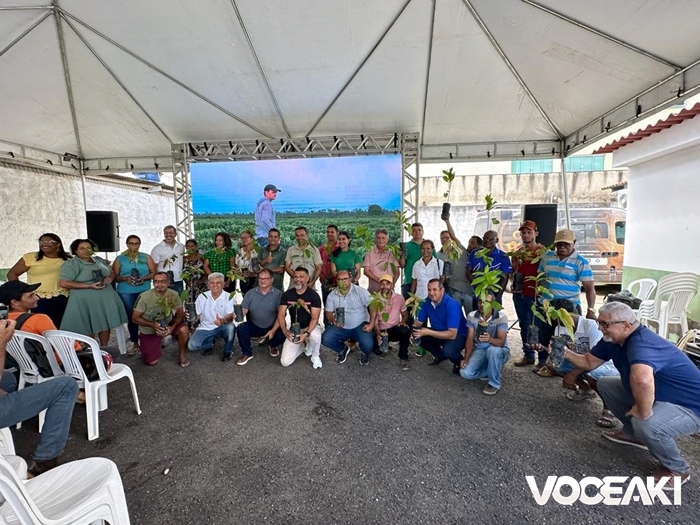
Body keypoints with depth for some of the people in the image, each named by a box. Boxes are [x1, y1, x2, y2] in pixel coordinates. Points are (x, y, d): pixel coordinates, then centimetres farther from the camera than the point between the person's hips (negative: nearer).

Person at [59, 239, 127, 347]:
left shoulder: (98, 260, 11)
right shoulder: (71, 264, -8)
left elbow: (112, 272, 20)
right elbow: (63, 283, -17)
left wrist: (110, 278, -5)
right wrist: (89, 286, -21)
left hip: (106, 299, 6)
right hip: (85, 302, -6)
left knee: (106, 324, 11)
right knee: (89, 328, 4)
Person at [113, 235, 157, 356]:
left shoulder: (146, 257, 8)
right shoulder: (120, 259, 7)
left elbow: (153, 273, 4)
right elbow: (115, 276, 5)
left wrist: (144, 278, -13)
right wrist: (125, 278, -13)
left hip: (144, 291, 0)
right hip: (126, 293, 0)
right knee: (131, 317, 5)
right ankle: (135, 343, 15)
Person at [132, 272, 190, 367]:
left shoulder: (173, 294, -18)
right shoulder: (144, 297, -24)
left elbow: (180, 314, -10)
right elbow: (135, 318, -16)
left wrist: (172, 327, -28)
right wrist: (153, 325, -30)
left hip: (167, 324, 1)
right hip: (148, 330, -1)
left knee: (184, 330, -30)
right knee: (152, 362, -4)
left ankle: (181, 356, -5)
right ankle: (157, 345, 30)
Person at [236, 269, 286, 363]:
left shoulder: (278, 294, -11)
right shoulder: (250, 293, 0)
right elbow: (244, 309, -4)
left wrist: (273, 330, -20)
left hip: (272, 327, -2)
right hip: (254, 326, 2)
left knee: (281, 336, -27)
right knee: (241, 329, -24)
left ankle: (273, 345, 15)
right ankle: (247, 353, 3)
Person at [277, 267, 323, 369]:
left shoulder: (313, 295, -16)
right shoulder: (287, 294, -6)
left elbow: (315, 318, -19)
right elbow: (281, 315, -7)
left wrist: (306, 333, -35)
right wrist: (285, 331, -25)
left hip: (310, 327, -2)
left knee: (315, 336, -40)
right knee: (285, 362, -10)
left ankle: (315, 356, -5)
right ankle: (304, 346, 20)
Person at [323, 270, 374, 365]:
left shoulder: (360, 291, -10)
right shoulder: (332, 295, 0)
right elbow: (328, 313, 3)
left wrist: (371, 324, -20)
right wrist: (333, 320, -19)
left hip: (360, 325, -3)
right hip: (340, 327, 3)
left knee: (368, 344, -28)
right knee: (325, 339, -19)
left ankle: (364, 353, 15)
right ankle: (343, 349, 15)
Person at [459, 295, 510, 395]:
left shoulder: (501, 317, -19)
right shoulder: (471, 316, -8)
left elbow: (502, 342, -28)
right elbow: (470, 339, -8)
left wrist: (490, 339, -51)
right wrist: (466, 358, -19)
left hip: (499, 351, -3)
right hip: (479, 350, 3)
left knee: (493, 350, -40)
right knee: (465, 373, -20)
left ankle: (494, 383, -13)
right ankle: (493, 370, 11)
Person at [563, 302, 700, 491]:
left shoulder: (642, 343, -34)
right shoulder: (612, 340, -5)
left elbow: (642, 379, -54)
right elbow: (589, 362, 4)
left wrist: (644, 412, -38)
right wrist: (565, 353, -13)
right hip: (659, 397, 9)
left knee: (646, 423, -34)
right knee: (605, 384, 6)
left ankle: (677, 468, -1)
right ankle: (634, 434, 24)